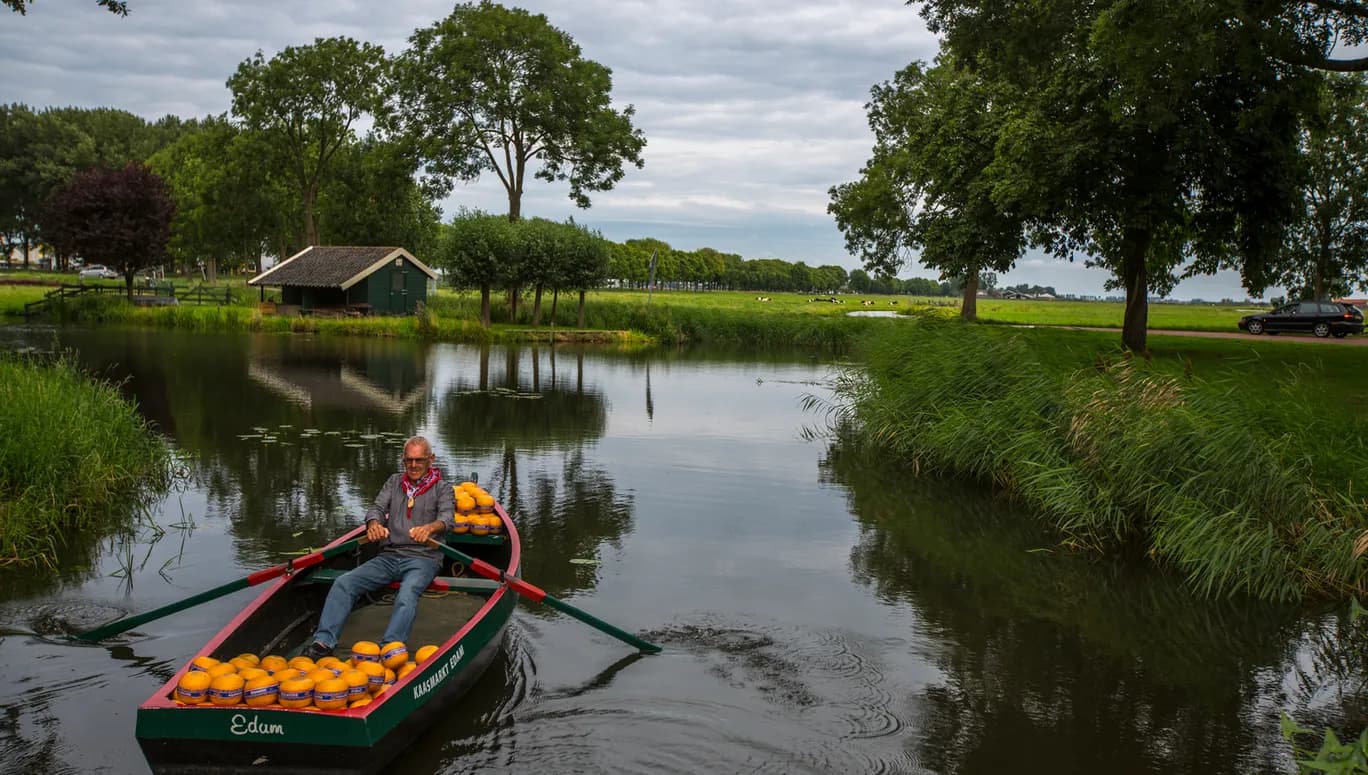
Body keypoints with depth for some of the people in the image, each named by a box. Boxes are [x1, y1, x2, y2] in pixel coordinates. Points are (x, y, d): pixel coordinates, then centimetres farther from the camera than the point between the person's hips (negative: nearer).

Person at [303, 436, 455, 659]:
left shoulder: (442, 489, 8)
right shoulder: (394, 482, 20)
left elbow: (447, 517, -11)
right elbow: (377, 507, 6)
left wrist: (429, 528, -35)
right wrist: (374, 524, -20)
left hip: (422, 558, -4)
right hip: (388, 556, 4)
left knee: (407, 596, -34)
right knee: (344, 583, -17)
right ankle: (323, 642, -22)